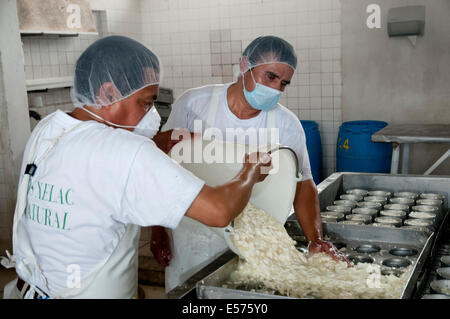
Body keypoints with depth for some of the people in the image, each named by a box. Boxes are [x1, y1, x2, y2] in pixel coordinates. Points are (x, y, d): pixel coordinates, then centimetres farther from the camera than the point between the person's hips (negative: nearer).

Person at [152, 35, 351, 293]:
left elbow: (302, 184, -8)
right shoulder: (193, 104, -13)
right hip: (192, 239, -1)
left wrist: (317, 240, -23)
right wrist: (158, 229, -6)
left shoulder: (286, 125, -10)